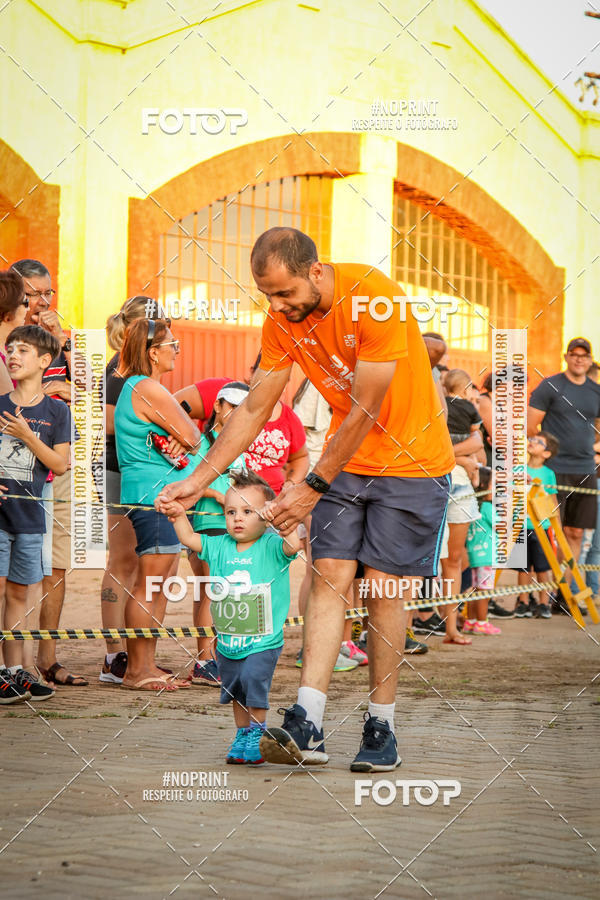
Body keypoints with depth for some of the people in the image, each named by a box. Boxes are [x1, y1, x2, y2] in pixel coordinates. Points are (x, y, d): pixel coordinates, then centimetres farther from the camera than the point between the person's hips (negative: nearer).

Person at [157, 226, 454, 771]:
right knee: (330, 575, -6)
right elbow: (253, 411, 4)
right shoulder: (283, 321, -5)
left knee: (382, 587, -7)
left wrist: (312, 488, -17)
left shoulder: (374, 300, -25)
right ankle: (306, 727, -13)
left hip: (411, 459, -5)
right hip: (345, 460, 5)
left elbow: (364, 414, -22)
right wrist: (197, 480, -1)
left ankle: (381, 727, 3)